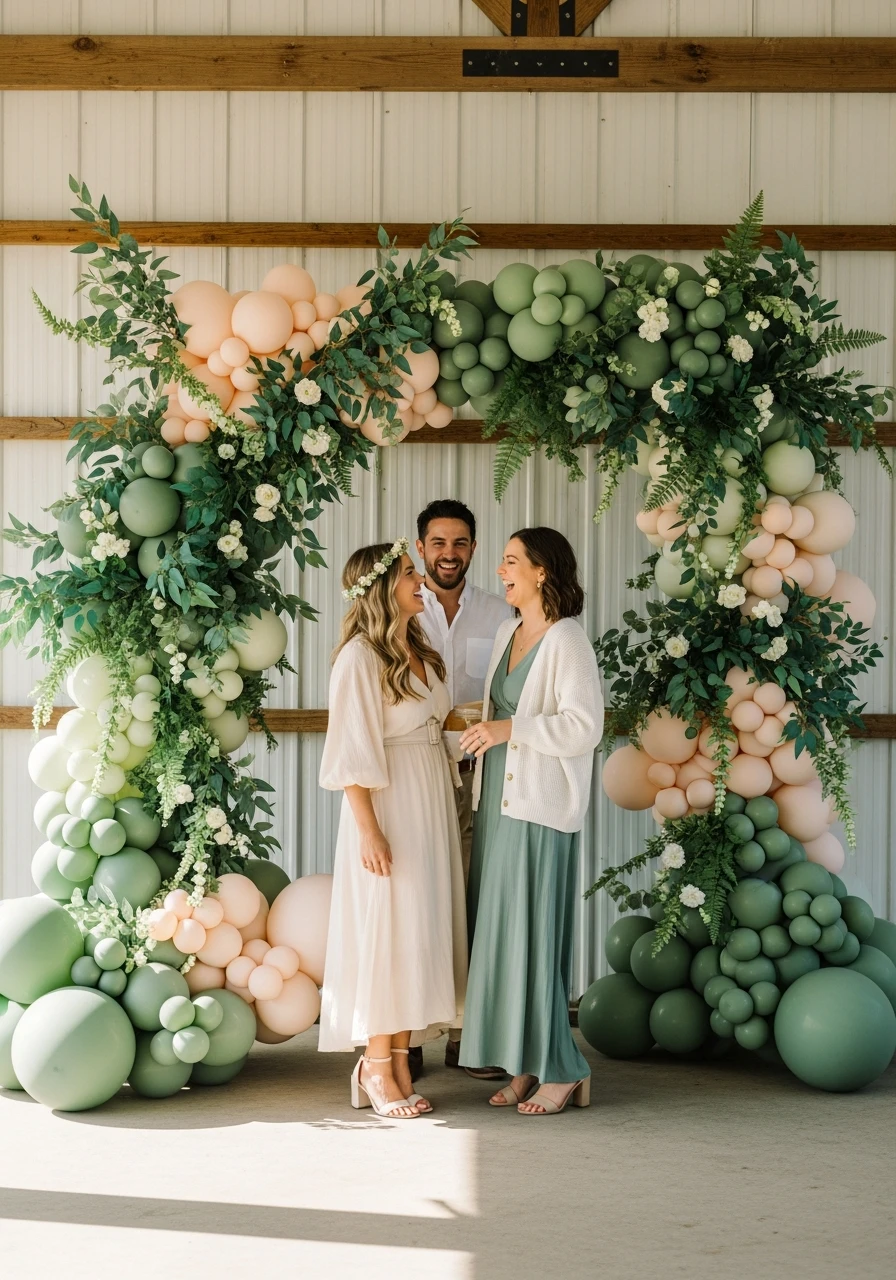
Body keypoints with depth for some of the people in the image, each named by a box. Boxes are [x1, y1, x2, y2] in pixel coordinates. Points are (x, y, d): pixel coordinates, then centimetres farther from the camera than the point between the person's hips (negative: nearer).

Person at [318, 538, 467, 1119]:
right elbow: (352, 753, -14)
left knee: (420, 933, 7)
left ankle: (398, 1065, 13)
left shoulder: (421, 652, 14)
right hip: (388, 806, -8)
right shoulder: (360, 657, -10)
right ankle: (377, 1071, 3)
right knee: (386, 933, -4)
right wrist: (369, 829, -19)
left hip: (432, 804, 8)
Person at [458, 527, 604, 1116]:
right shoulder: (508, 633, 13)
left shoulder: (567, 641, -12)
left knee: (535, 934, -5)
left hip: (540, 810, -8)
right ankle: (528, 1066, 14)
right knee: (502, 934, 8)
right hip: (498, 803, 8)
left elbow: (585, 725, -19)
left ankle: (562, 1071, 5)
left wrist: (509, 728, -20)